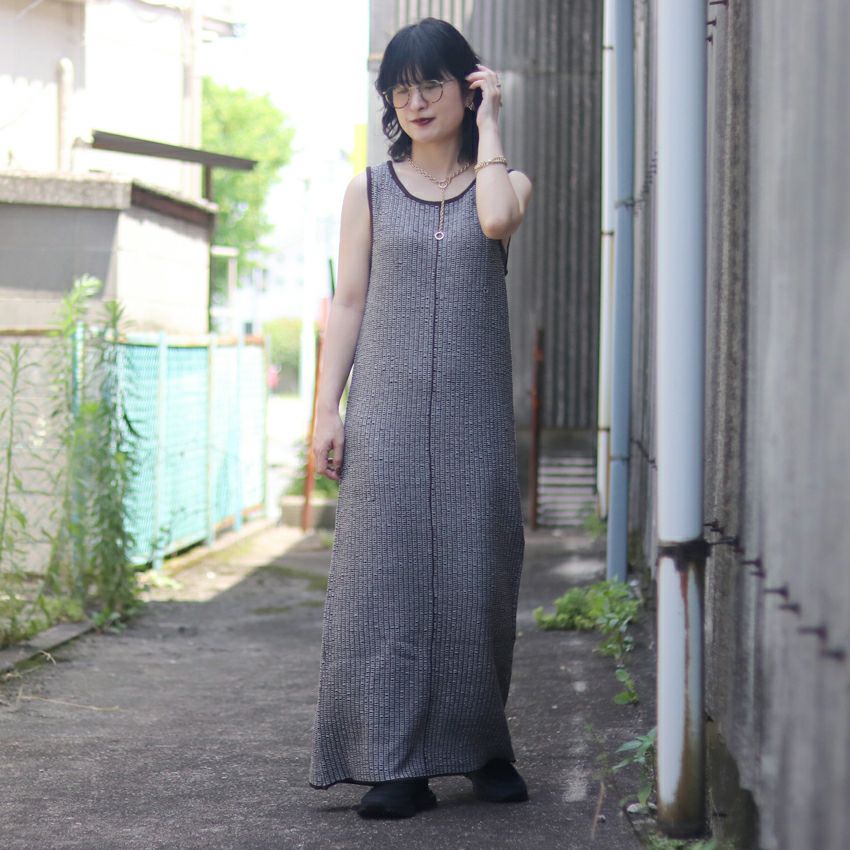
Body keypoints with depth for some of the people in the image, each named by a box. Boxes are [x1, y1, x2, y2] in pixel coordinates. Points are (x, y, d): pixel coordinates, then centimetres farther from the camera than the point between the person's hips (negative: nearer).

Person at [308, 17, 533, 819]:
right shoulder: (370, 192, 10)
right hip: (387, 408, 0)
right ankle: (396, 767, -4)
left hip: (474, 412, 0)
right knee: (386, 572, -6)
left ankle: (480, 745, 18)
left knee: (475, 573, 1)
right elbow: (348, 303, 8)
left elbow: (495, 219, -16)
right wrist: (327, 408, -1)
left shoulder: (505, 180, 9)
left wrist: (488, 123, -3)